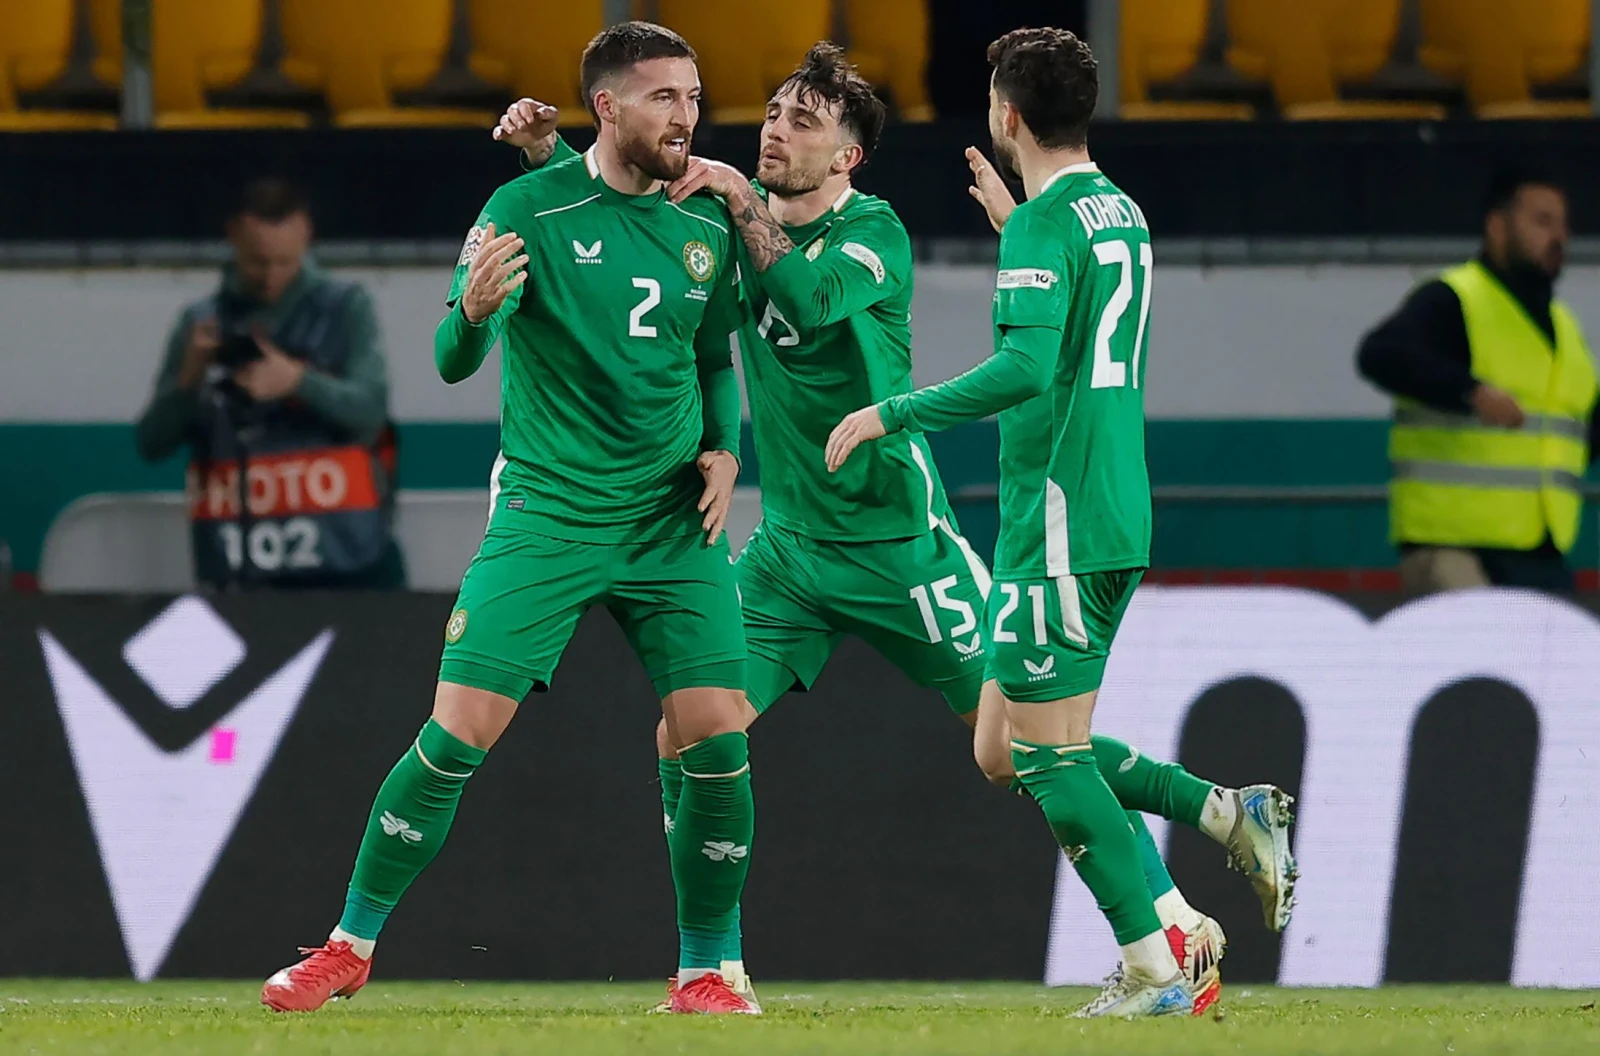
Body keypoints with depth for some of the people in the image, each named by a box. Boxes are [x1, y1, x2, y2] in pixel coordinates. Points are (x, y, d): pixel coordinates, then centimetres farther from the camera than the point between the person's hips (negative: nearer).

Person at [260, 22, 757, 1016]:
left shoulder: (708, 223, 6)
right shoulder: (527, 210, -8)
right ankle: (352, 946, 8)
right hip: (547, 513, -3)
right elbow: (454, 363, -11)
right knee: (458, 736, -9)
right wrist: (474, 313, -34)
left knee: (719, 740, -8)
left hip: (673, 521, 3)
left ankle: (704, 973, 8)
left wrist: (725, 450, 3)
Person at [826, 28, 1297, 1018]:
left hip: (1059, 521, -9)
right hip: (1117, 518, 9)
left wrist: (890, 415, -17)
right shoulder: (1120, 212, 15)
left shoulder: (1046, 225, -14)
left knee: (1047, 757, -5)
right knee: (1003, 751, 13)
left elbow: (1025, 369, -26)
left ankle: (1153, 971, -9)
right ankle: (1231, 815, 7)